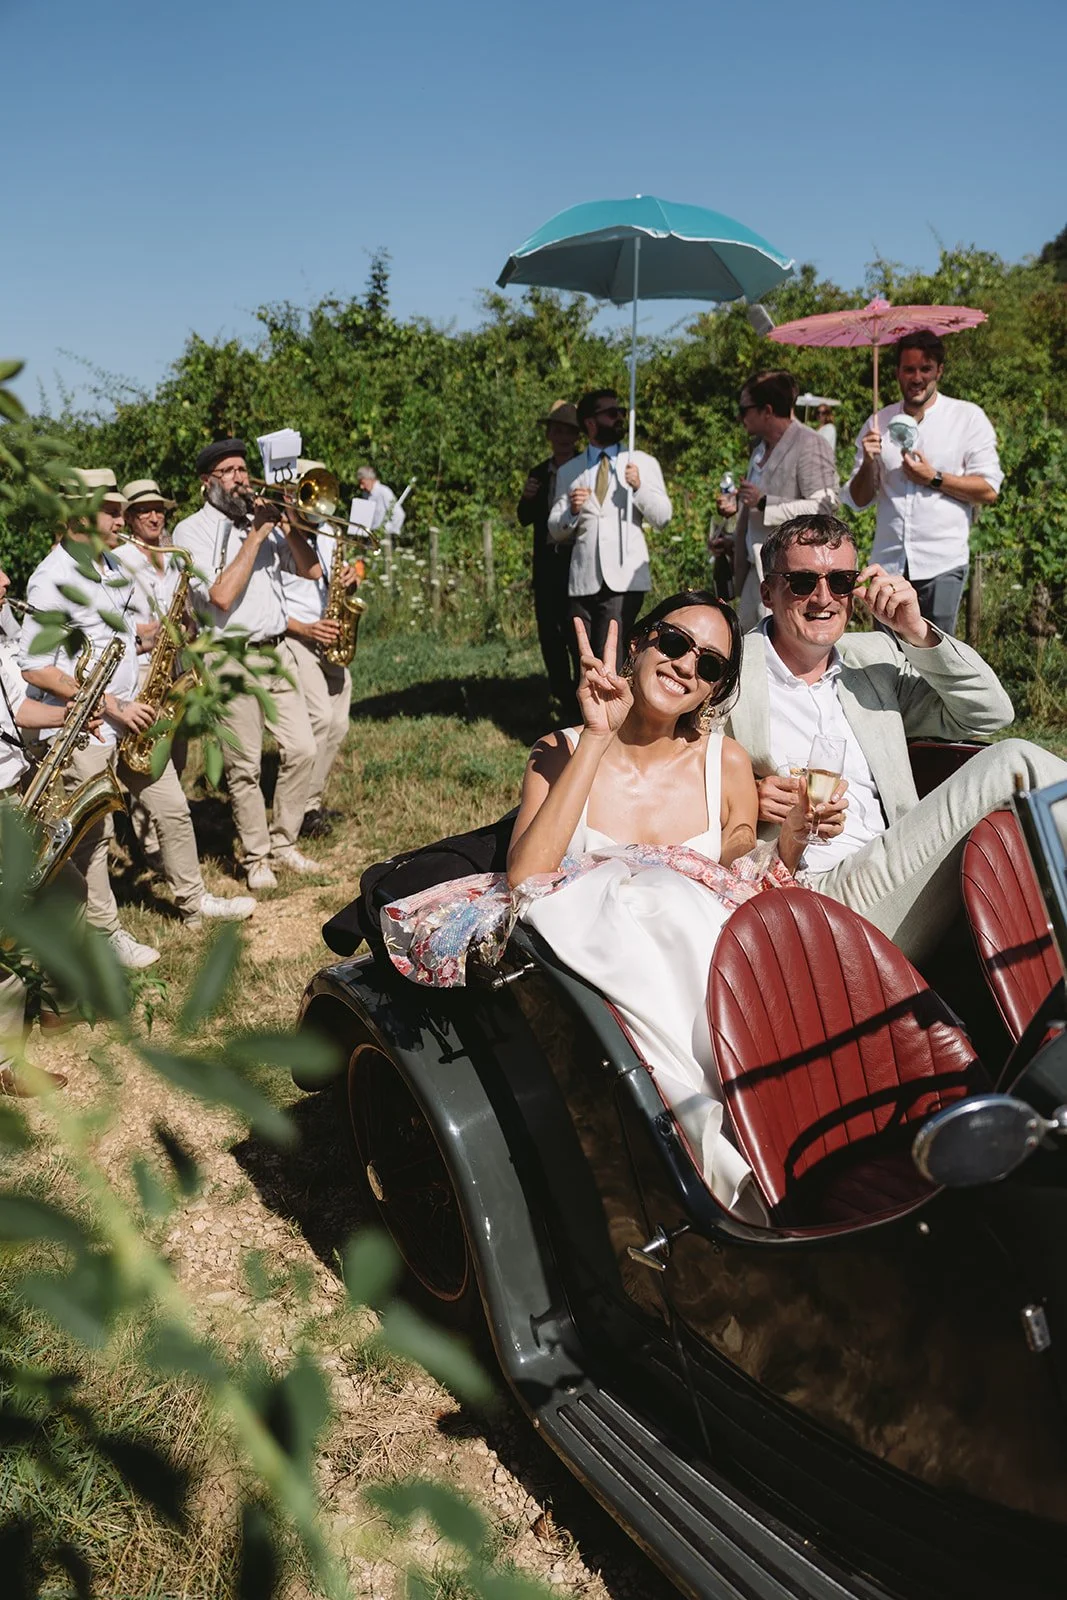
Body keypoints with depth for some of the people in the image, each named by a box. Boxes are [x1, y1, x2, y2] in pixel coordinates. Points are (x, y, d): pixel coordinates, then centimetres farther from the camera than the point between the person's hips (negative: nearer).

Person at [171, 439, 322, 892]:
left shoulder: (262, 518, 14)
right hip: (233, 659, -5)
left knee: (302, 749, 2)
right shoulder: (192, 531, -4)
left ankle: (283, 843, 18)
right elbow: (221, 597, -18)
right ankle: (257, 858, 14)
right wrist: (255, 537, -15)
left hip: (278, 652, 6)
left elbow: (311, 569, 8)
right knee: (245, 767, 1)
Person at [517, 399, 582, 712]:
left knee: (576, 631, -5)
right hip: (547, 563, 5)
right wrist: (526, 498, -7)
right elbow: (525, 519, 13)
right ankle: (565, 697, 18)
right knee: (548, 631, 7)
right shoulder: (539, 474, 12)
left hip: (580, 562, -5)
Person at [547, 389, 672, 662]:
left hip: (625, 579, -2)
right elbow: (555, 532, 12)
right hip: (583, 581, 2)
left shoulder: (643, 463, 12)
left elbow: (662, 518, 4)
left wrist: (639, 487, -12)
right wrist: (572, 511, -8)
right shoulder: (568, 472, 14)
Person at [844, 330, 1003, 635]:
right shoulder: (878, 423, 12)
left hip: (942, 563, -3)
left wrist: (934, 478, -10)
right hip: (889, 563, 3)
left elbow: (989, 490, -1)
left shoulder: (968, 418, 4)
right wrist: (869, 462, -7)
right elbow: (858, 500, 12)